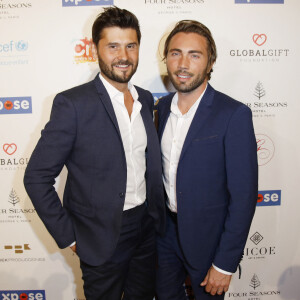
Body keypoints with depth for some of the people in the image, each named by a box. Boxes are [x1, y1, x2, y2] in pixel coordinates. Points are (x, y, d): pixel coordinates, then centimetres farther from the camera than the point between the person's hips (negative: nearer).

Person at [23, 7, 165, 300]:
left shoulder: (145, 99, 2)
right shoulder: (72, 103, -18)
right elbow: (37, 177, -15)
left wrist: (157, 215, 8)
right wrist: (68, 237, -12)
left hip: (147, 229, 6)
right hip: (103, 238, -5)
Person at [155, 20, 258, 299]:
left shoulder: (234, 114, -20)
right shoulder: (163, 106, -1)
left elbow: (244, 195, -19)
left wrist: (225, 264, -16)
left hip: (207, 237, -5)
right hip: (165, 228, 5)